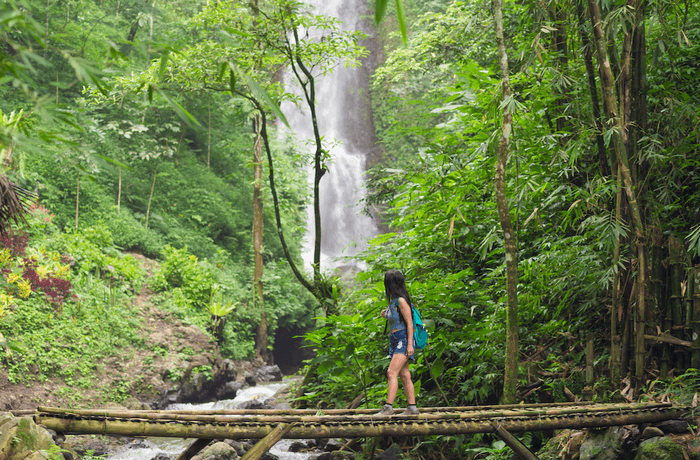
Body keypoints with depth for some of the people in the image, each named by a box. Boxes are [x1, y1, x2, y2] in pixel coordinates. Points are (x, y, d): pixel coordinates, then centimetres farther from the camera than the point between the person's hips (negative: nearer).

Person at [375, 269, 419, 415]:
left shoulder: (401, 300, -14)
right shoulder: (393, 300, 14)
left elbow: (409, 323, -15)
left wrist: (410, 344, -19)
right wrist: (387, 315, 8)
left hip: (403, 339, -9)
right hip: (395, 340, 9)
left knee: (392, 372, -17)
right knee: (404, 375, 8)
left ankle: (388, 407, -21)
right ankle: (412, 407, 12)